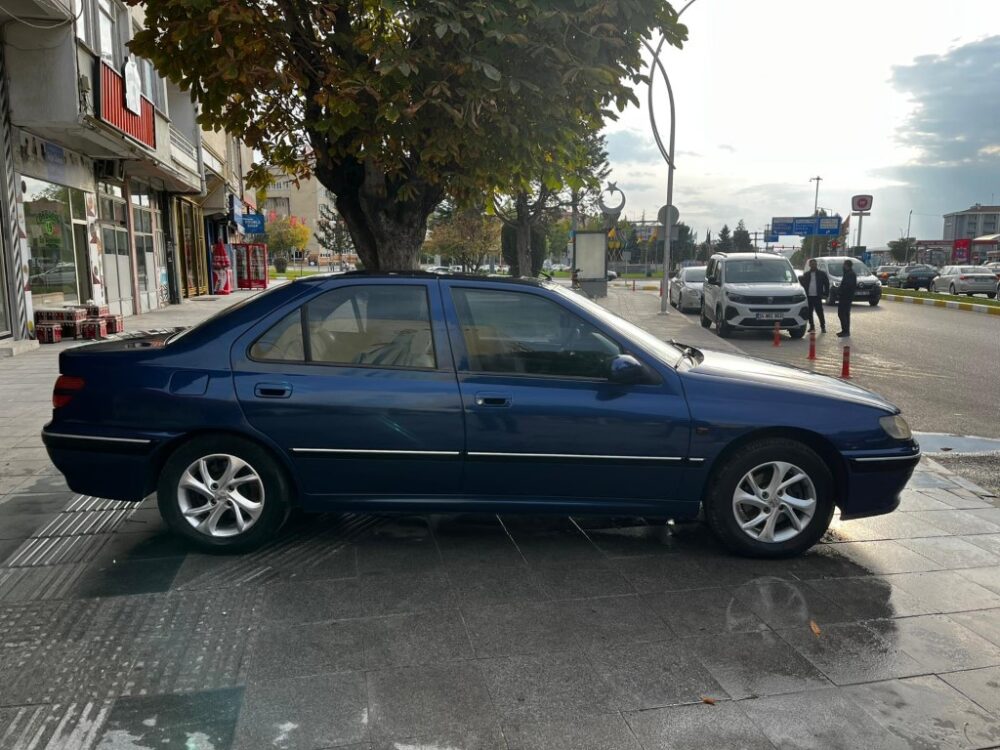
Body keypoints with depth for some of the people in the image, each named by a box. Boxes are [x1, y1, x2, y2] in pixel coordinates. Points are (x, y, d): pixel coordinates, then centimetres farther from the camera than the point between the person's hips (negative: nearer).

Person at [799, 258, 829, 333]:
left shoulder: (822, 274, 4)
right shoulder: (806, 274, 11)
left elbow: (827, 284, 5)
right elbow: (803, 284, 12)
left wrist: (825, 293, -3)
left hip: (817, 296, -3)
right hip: (809, 296, 3)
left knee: (820, 312, -4)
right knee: (809, 313, 5)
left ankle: (823, 326, 3)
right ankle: (811, 326, 14)